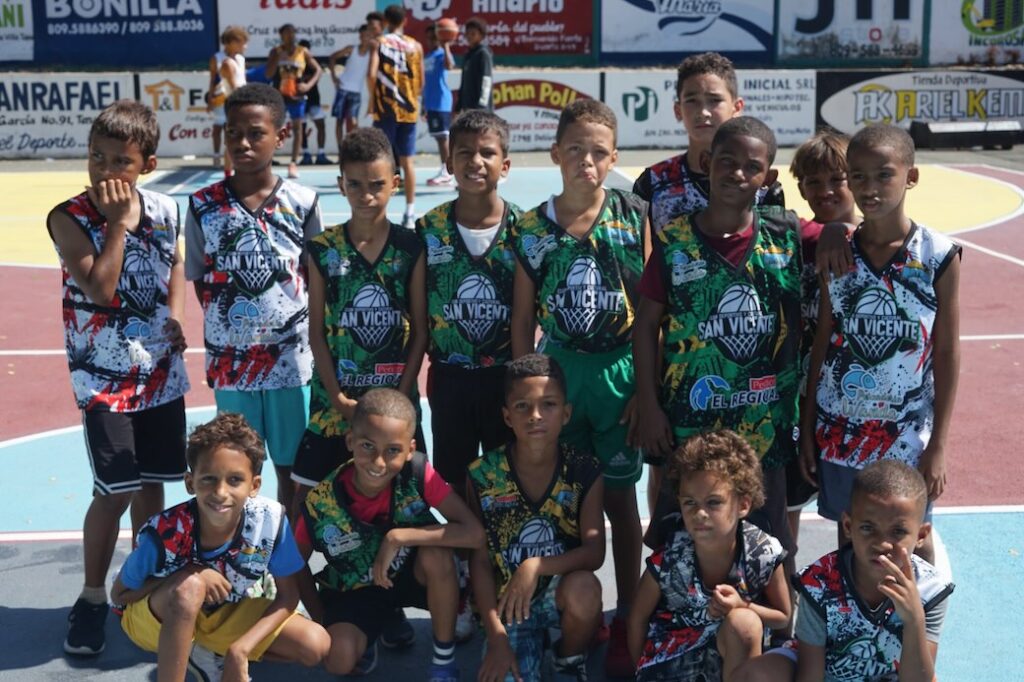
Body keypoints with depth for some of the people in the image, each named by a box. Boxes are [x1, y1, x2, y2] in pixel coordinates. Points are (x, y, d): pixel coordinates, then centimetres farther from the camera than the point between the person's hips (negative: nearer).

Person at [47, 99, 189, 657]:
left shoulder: (164, 210, 1)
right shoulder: (69, 218, -12)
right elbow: (99, 288, -23)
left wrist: (175, 315, 4)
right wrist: (119, 223, -21)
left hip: (162, 372, 4)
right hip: (104, 378, -4)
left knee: (152, 484, 13)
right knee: (115, 491, -4)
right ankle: (92, 599, 15)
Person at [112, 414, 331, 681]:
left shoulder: (270, 520, -26)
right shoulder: (165, 532, -31)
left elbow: (287, 596, -14)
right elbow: (119, 594, -16)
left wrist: (239, 649, -26)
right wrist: (191, 578, -30)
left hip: (229, 613, 4)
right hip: (157, 621, -4)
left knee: (316, 645, -14)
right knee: (189, 585, -37)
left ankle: (208, 654, 4)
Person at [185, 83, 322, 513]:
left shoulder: (302, 202, -4)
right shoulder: (203, 205, -3)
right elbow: (201, 281, 5)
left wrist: (297, 322, -5)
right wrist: (228, 322, -2)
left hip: (291, 359, 0)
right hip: (230, 360, 0)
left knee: (292, 469, 10)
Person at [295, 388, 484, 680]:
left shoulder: (418, 473, -26)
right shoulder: (322, 501, -23)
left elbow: (474, 533, -34)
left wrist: (399, 537, -37)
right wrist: (323, 623, -8)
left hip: (411, 575, 1)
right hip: (355, 590, 0)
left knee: (436, 554, -33)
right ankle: (368, 636, 12)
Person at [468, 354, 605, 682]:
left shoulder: (584, 471, -11)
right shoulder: (482, 475, -11)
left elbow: (595, 552, -17)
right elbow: (480, 560, -7)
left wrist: (536, 565, -33)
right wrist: (496, 638, -13)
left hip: (562, 590, 1)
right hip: (507, 601, 0)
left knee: (584, 588, -34)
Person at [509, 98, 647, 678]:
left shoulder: (635, 217, -5)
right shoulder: (532, 229, 0)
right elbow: (523, 319, 4)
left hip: (619, 371, -1)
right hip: (556, 368, 2)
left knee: (620, 498, 9)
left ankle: (625, 619, 23)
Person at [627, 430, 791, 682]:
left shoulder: (764, 553, -19)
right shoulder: (666, 563, -22)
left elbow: (783, 617, -3)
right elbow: (638, 619, -4)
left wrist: (743, 607, -21)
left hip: (736, 653, 2)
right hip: (674, 655, -1)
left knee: (744, 622, -32)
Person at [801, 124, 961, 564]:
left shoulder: (939, 256, -10)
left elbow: (947, 354, -6)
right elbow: (822, 342, 3)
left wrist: (937, 446, -6)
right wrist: (807, 426, 5)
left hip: (907, 437, -2)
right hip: (840, 431, 2)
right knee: (849, 541, 15)